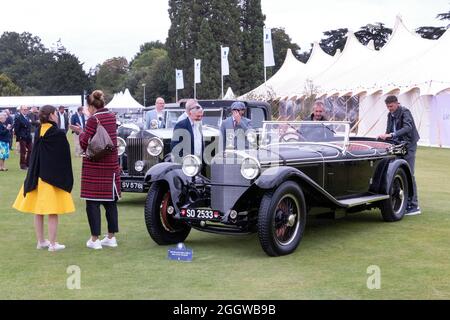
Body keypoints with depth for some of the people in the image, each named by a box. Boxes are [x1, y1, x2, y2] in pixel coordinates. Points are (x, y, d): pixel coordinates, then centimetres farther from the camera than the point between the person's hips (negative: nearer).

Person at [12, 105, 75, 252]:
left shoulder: (38, 133, 2)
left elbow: (34, 156, 9)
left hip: (37, 177, 6)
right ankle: (52, 244, 5)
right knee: (53, 213, 1)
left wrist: (33, 176, 16)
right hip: (53, 178, -6)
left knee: (38, 212, 12)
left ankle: (40, 241, 21)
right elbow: (64, 158, -11)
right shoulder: (59, 134, -14)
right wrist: (66, 180, -2)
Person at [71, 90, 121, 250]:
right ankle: (111, 237, 18)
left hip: (94, 165, -6)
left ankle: (95, 239, 2)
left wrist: (80, 132, 5)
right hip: (111, 164, 6)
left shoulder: (93, 119, -13)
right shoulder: (111, 116, 7)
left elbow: (84, 144, -12)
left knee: (92, 202, 1)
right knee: (110, 200, 12)